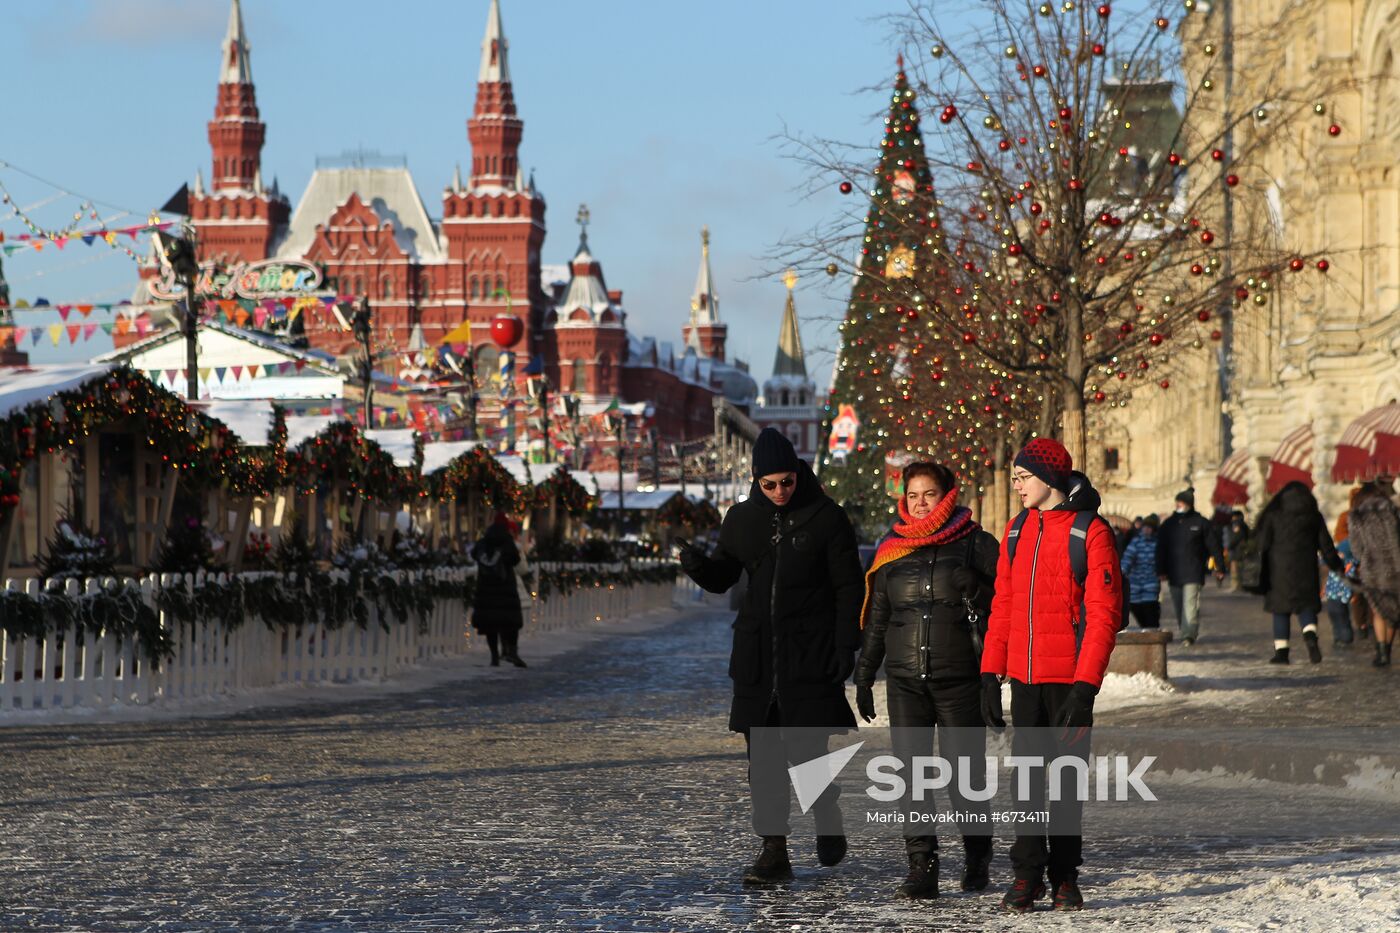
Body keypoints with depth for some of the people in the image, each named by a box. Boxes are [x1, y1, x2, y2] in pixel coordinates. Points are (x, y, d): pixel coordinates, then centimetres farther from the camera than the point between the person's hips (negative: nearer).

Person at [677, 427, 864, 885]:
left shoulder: (826, 518, -4)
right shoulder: (743, 518, 8)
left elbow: (849, 587, -2)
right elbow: (723, 577, 15)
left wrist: (846, 646, -9)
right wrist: (698, 565, -8)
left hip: (811, 655, -4)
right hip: (757, 655, 4)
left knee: (808, 753, -6)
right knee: (763, 759, 3)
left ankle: (828, 822, 23)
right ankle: (774, 852, 7)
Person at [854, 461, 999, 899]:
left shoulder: (976, 545, 2)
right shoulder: (892, 550, 12)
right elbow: (875, 618, 17)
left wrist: (973, 587, -15)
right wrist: (864, 676, 15)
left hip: (961, 678, -3)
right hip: (905, 680, 3)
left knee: (966, 770, 2)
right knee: (911, 772, -5)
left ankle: (977, 858, 19)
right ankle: (921, 867, -5)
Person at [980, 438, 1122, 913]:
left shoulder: (1090, 533, -8)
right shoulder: (1018, 530, 10)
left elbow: (1103, 613, -12)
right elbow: (1003, 605, 13)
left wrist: (1085, 686, -18)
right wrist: (991, 673, 7)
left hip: (1068, 677, -5)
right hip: (1023, 676, 5)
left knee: (1067, 776, 4)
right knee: (1027, 774, 3)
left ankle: (1065, 875, 13)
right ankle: (1028, 874, 6)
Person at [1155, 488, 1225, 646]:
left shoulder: (1200, 523, 1)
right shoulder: (1169, 524, 10)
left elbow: (1213, 545, 4)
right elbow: (1161, 549, 11)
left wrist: (1219, 566, 3)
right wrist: (1161, 571, 4)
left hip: (1193, 573, -4)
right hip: (1174, 573, 4)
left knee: (1190, 604, -14)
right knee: (1178, 606, 9)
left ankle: (1189, 634, -20)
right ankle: (1185, 632, 22)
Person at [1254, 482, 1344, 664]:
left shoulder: (1274, 515, 0)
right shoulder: (1314, 516, 7)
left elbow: (1263, 542, -2)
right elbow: (1325, 544, 8)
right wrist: (1337, 566, 17)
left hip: (1280, 568, -2)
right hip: (1306, 569, 2)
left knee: (1281, 610, 5)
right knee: (1306, 606, 6)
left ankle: (1281, 651, 1)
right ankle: (1311, 637, -24)